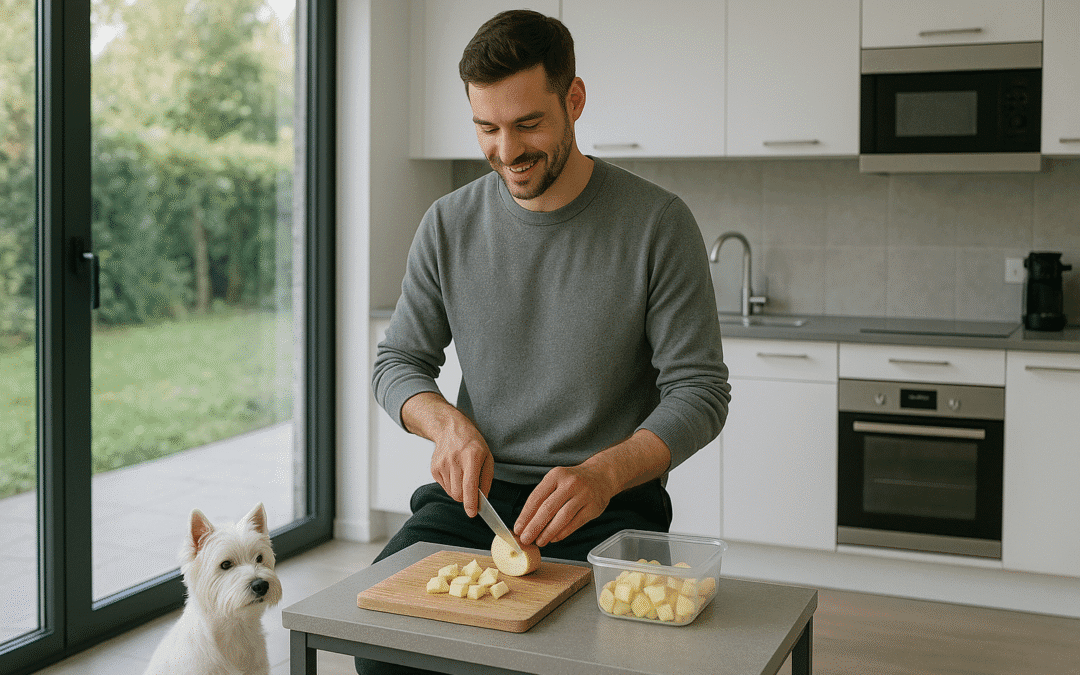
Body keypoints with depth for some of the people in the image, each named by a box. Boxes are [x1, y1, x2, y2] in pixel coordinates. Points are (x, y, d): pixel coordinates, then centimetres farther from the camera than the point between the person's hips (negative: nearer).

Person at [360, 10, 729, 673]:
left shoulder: (659, 223, -7)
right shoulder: (448, 225, 5)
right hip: (475, 492, 3)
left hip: (609, 502, -2)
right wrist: (447, 422, -10)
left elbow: (699, 392, -7)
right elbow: (398, 362, 13)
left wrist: (604, 472, -25)